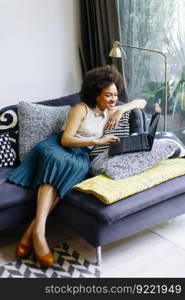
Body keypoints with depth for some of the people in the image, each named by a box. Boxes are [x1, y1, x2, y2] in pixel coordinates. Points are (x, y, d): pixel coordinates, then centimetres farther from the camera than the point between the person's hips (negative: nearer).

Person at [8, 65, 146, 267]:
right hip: (59, 146, -3)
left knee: (77, 166, -36)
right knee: (56, 160, -41)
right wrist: (97, 141, -20)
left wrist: (122, 110, 0)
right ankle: (39, 231, -50)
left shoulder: (110, 112, 17)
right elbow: (66, 139, -12)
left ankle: (33, 229, -41)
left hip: (80, 154, 4)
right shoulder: (82, 108, -2)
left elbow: (141, 102, 19)